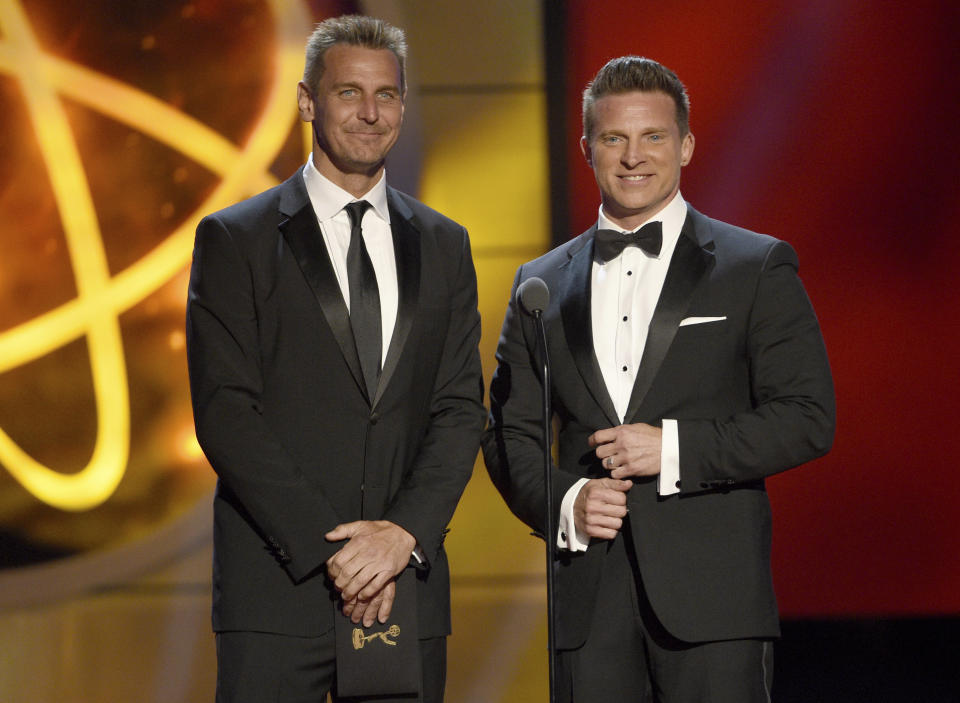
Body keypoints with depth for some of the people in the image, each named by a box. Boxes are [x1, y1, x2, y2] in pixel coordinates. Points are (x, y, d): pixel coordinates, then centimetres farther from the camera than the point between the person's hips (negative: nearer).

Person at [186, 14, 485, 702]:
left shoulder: (443, 246, 14)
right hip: (277, 592, -3)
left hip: (409, 593, 3)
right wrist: (330, 550, -13)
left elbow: (461, 408, 7)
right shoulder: (234, 239, 2)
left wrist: (404, 532, -10)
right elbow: (225, 414, -6)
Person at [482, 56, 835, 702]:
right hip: (588, 598, 3)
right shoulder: (542, 284, 15)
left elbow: (809, 419, -2)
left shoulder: (758, 268, 4)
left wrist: (674, 448, -12)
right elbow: (510, 431, 15)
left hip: (712, 596, -3)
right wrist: (563, 504, -4)